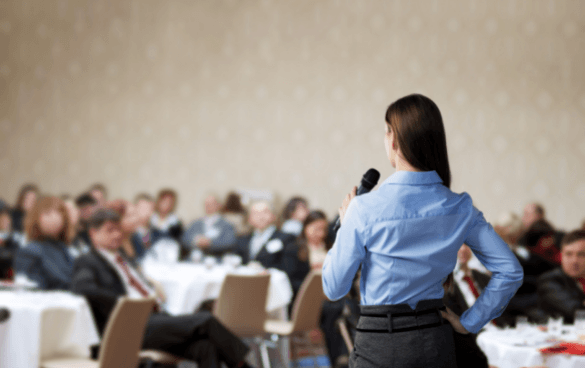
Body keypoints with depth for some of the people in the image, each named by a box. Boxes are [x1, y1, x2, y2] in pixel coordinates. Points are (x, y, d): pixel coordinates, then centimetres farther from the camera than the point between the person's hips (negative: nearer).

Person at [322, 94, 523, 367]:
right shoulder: (460, 208, -3)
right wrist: (469, 322, 4)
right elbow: (510, 272, -2)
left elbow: (334, 288, -6)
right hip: (437, 343, 4)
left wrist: (345, 226, 6)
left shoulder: (365, 210, -14)